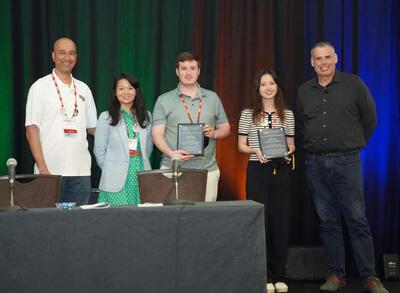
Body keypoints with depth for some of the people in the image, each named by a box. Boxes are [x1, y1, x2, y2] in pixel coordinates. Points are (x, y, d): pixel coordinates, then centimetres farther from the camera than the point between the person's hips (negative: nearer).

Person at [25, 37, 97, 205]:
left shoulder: (83, 89, 13)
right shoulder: (40, 87, 0)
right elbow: (32, 130, -4)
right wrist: (42, 169, -12)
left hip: (81, 171, 4)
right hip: (50, 172, -4)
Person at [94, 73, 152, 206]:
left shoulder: (146, 116, 12)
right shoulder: (106, 117, 1)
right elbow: (99, 151, 2)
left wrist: (138, 165, 8)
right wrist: (111, 170, 4)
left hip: (142, 178, 3)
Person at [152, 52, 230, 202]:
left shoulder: (212, 98, 13)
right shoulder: (164, 100, 7)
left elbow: (225, 128, 18)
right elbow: (157, 134, 1)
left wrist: (214, 133, -5)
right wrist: (171, 153, -17)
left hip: (207, 170, 2)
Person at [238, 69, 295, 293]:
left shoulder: (287, 114, 8)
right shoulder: (248, 114, 4)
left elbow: (291, 144, 12)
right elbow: (241, 145, 5)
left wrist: (289, 150, -10)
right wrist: (255, 151, -14)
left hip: (282, 171, 2)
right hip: (258, 171, -1)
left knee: (281, 222, 3)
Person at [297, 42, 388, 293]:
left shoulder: (354, 84, 0)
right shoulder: (304, 91, 9)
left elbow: (370, 118, 6)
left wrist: (353, 144, 10)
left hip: (347, 161, -3)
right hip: (315, 164, 4)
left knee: (358, 220, -5)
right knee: (328, 222, 7)